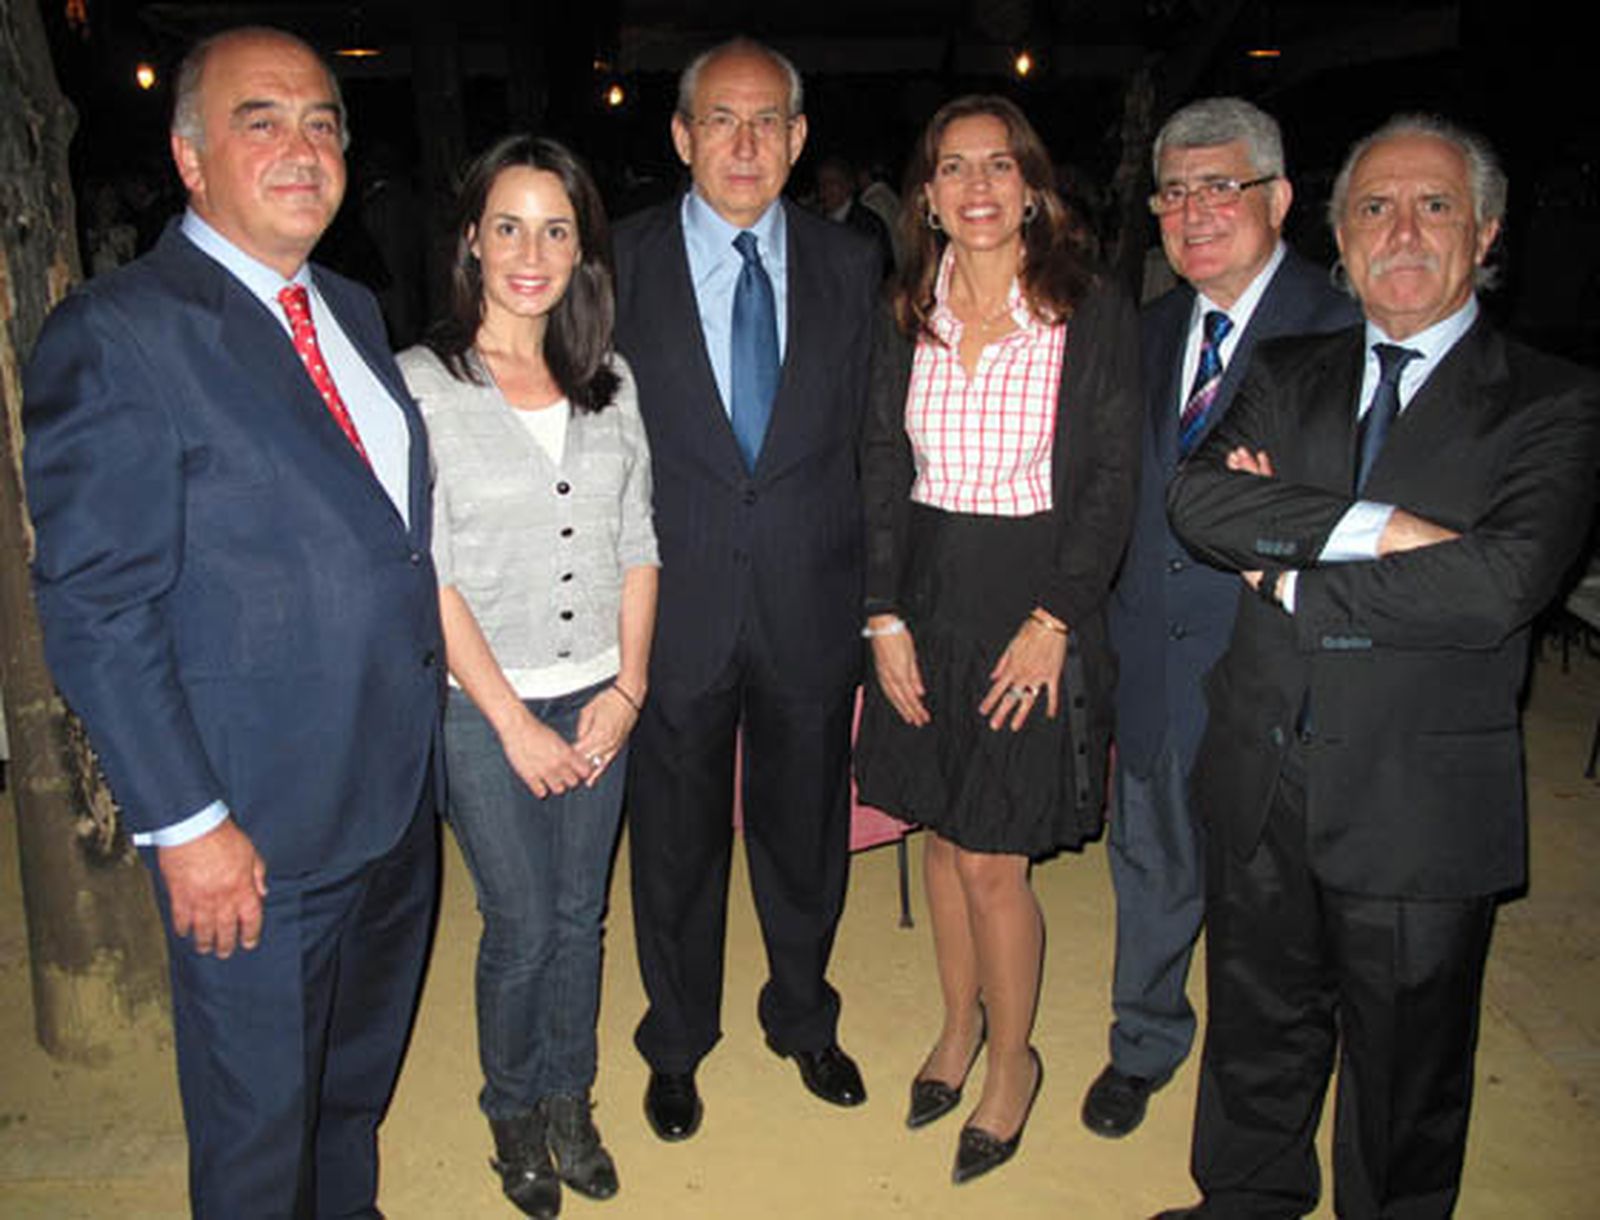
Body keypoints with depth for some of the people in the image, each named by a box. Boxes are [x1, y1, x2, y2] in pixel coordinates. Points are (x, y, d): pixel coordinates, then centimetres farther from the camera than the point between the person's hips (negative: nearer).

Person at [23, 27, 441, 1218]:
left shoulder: (354, 311, 9)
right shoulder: (115, 334, -15)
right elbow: (95, 611, -17)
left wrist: (433, 713, 8)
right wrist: (186, 824, -18)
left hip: (397, 797, 7)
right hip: (255, 831, -7)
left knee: (362, 1076, 27)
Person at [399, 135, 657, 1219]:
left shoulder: (610, 382, 4)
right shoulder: (420, 383, -9)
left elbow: (638, 545, 6)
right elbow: (427, 575, -11)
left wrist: (626, 689, -3)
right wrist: (515, 721, -12)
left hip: (599, 695, 4)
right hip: (483, 703, -3)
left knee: (581, 914, 14)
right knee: (522, 927, 6)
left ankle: (569, 1099, 37)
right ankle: (513, 1112, 34)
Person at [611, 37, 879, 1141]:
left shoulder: (848, 266, 4)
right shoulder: (619, 263, -3)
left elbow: (866, 436, 6)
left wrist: (869, 585, 1)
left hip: (810, 602, 2)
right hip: (675, 604, -1)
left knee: (806, 827, 17)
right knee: (676, 836, 14)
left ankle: (804, 1018, 43)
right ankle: (678, 1042, 38)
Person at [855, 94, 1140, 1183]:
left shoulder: (1094, 313, -6)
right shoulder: (908, 317, 5)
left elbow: (1112, 481, -6)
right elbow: (883, 471, 6)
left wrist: (1053, 620, -13)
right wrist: (886, 614, -2)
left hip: (1037, 611, -4)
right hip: (928, 604, 4)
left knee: (992, 863, 1)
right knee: (943, 835, 16)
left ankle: (1014, 1057, 27)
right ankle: (960, 1024, 39)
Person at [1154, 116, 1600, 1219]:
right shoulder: (1287, 376, 7)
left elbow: (1499, 584, -22)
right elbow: (1198, 499, -11)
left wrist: (1292, 574, -14)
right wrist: (1370, 525, -22)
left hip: (1419, 805, -3)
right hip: (1263, 783, 4)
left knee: (1406, 1076, 16)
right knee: (1257, 1033, 23)